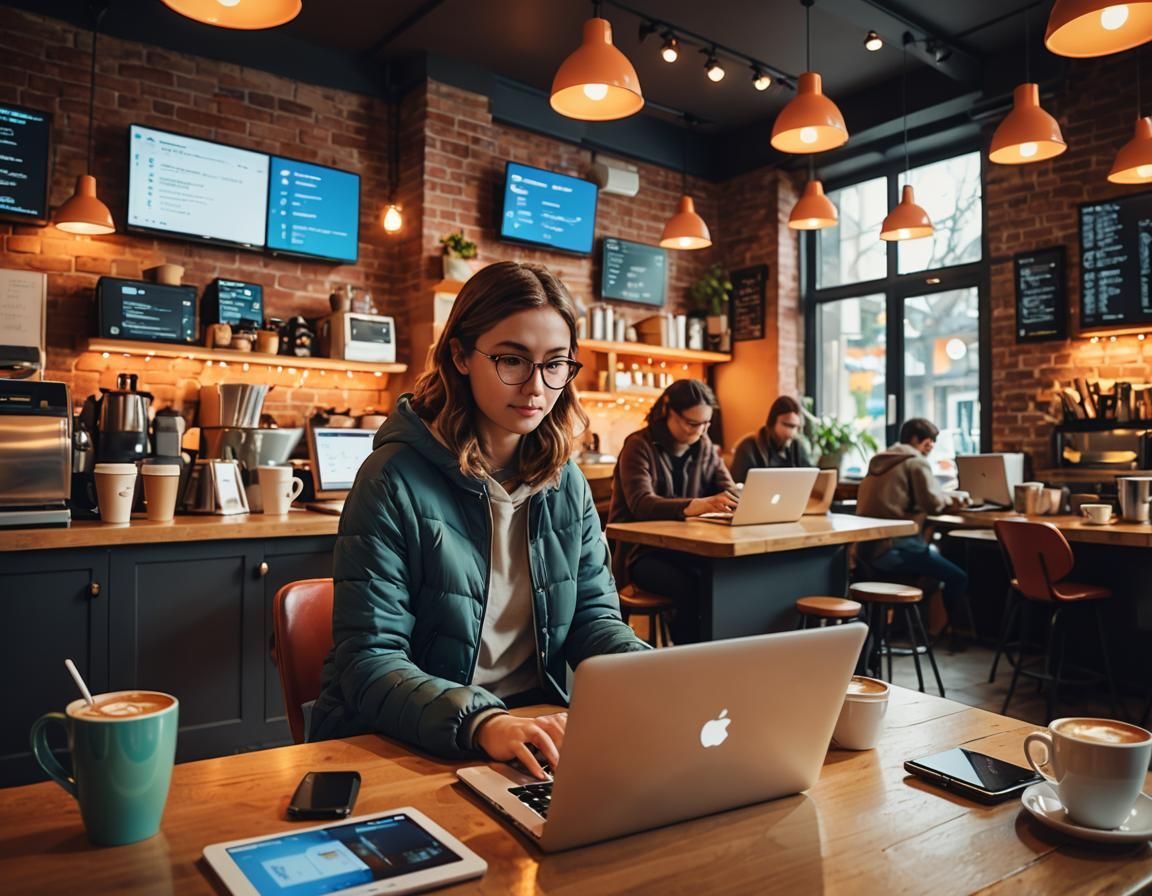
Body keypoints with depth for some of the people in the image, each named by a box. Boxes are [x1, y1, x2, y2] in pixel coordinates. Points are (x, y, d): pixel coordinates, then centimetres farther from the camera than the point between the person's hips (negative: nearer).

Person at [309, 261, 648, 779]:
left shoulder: (566, 484, 4)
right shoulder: (395, 480, -13)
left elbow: (594, 615, 7)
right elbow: (369, 660, -16)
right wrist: (481, 722, -32)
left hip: (535, 734, 5)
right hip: (400, 749, -4)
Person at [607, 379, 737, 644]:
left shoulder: (705, 447, 10)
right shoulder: (639, 446, -10)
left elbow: (730, 491, 2)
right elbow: (641, 504, -25)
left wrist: (736, 503, -25)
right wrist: (695, 506, -44)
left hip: (689, 547, 5)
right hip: (643, 551, -5)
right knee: (692, 589, -32)